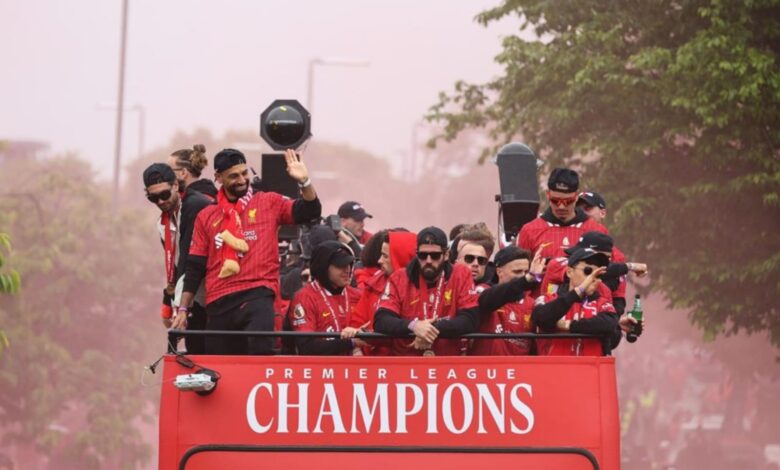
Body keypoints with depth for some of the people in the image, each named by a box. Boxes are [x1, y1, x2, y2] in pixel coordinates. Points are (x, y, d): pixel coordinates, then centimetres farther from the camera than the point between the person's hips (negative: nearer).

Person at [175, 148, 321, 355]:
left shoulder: (268, 203, 9)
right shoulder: (206, 216, 13)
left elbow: (310, 212, -1)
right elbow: (194, 267, 14)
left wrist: (304, 182, -19)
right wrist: (183, 309, 10)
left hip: (258, 296, -3)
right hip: (219, 303, 3)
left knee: (260, 354, -27)